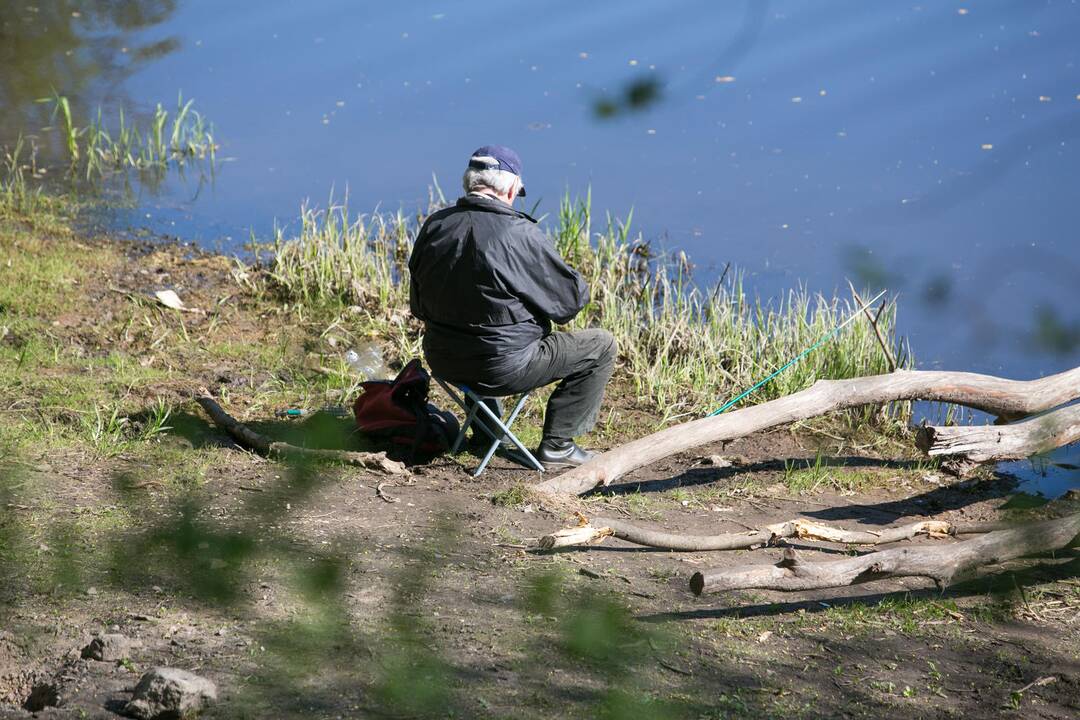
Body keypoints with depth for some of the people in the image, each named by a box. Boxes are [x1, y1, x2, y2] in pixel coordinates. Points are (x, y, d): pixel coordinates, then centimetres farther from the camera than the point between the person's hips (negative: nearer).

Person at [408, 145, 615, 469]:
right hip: (503, 368, -7)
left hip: (442, 362, 7)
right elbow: (571, 297, -8)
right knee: (601, 345, 9)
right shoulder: (522, 235, -20)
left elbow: (419, 306, 9)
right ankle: (556, 445, 10)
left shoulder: (435, 226, -2)